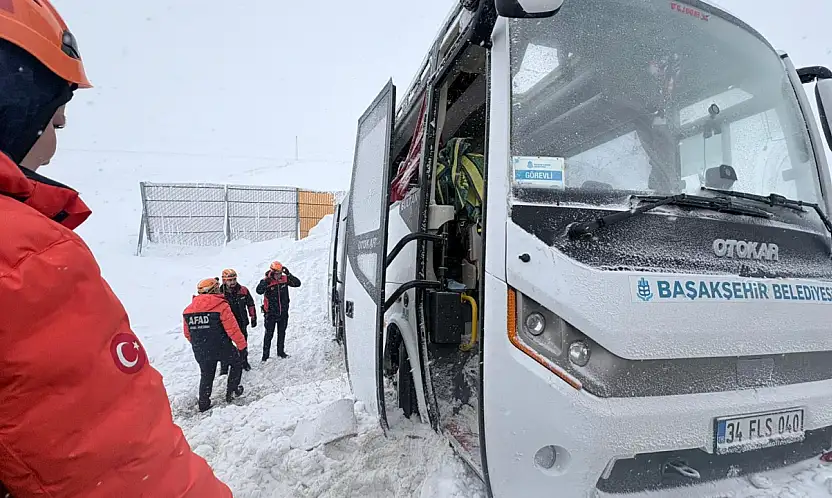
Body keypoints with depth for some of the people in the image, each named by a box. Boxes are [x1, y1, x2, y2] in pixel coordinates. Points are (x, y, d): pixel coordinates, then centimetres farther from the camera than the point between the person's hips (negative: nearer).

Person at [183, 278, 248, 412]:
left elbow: (187, 334, 12)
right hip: (222, 349, -4)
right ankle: (232, 391, 22)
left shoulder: (188, 310, 2)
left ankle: (204, 403, 29)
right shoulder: (221, 306, -14)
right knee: (237, 362, 22)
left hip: (200, 352, 5)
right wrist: (242, 345, -5)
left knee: (206, 376, 23)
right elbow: (232, 329, -15)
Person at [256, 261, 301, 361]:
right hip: (271, 313, -4)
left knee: (282, 333, 17)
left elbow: (297, 283, -11)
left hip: (283, 312, 4)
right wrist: (267, 279, -34)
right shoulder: (267, 281, -14)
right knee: (269, 334, 3)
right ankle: (265, 355, 14)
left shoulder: (285, 279, -4)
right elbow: (259, 291, -30)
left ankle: (281, 352, 32)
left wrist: (288, 274, -20)